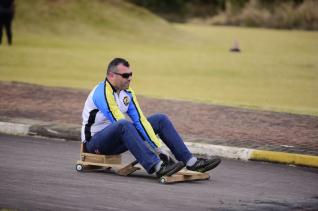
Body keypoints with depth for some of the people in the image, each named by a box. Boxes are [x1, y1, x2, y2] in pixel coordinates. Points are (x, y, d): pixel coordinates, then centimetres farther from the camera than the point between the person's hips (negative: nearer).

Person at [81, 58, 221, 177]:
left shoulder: (128, 93, 6)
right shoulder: (103, 92, -22)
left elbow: (139, 120, 3)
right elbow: (121, 123, -26)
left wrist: (158, 148, -8)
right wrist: (151, 149, -27)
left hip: (118, 137, 9)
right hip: (95, 141, -9)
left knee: (161, 120, 2)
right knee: (124, 125, -40)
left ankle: (191, 161, -8)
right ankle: (158, 167, -50)